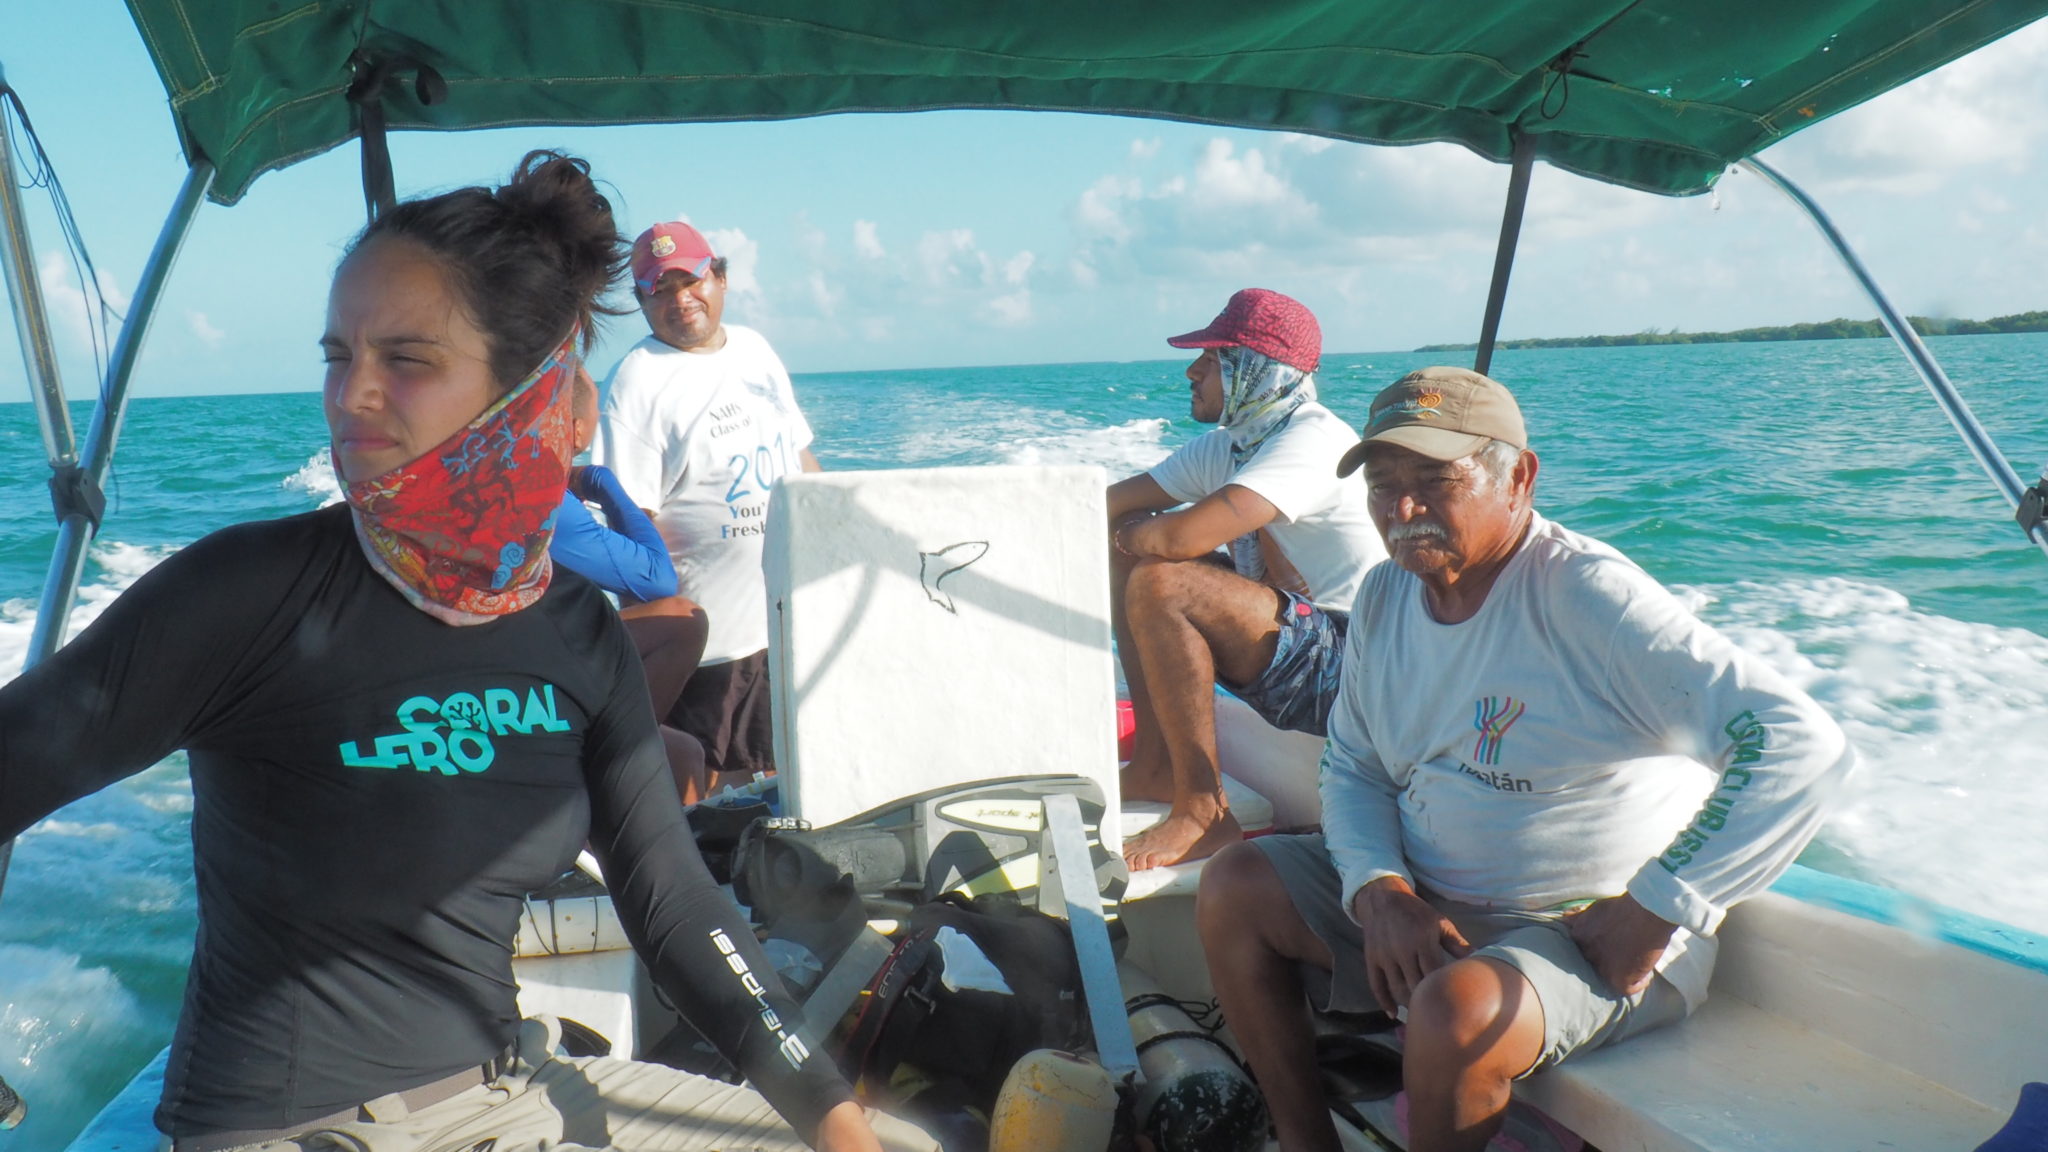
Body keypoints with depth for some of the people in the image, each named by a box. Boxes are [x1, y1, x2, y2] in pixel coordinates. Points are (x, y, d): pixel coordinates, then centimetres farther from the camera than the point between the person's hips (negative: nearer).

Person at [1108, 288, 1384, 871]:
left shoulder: (1312, 440, -19)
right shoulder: (1225, 447, 10)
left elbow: (1185, 537, -31)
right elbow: (1106, 507, 10)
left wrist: (1128, 534, -9)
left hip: (1344, 666, -10)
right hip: (1288, 648, 10)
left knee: (1159, 585, -26)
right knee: (1127, 562, 9)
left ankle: (1202, 811, -19)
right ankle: (1154, 765, 9)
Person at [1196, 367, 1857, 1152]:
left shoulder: (1590, 600, -22)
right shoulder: (1383, 595, 1)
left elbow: (1804, 749, -29)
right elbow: (1351, 767, 10)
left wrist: (1652, 917, -24)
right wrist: (1381, 892, -10)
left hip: (1593, 934, -7)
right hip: (1420, 905, 7)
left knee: (1456, 1009, -35)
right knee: (1233, 888, -3)